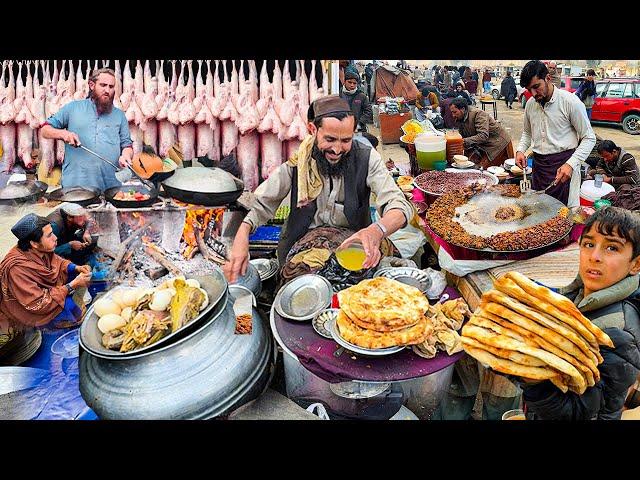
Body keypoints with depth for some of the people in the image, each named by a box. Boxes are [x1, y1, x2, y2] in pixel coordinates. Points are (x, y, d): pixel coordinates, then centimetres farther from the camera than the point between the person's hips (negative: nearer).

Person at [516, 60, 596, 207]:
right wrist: (520, 150, 3)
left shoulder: (570, 102, -11)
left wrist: (571, 164, -21)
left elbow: (589, 138, -8)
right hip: (539, 164, 5)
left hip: (563, 165, -5)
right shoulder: (530, 104, 6)